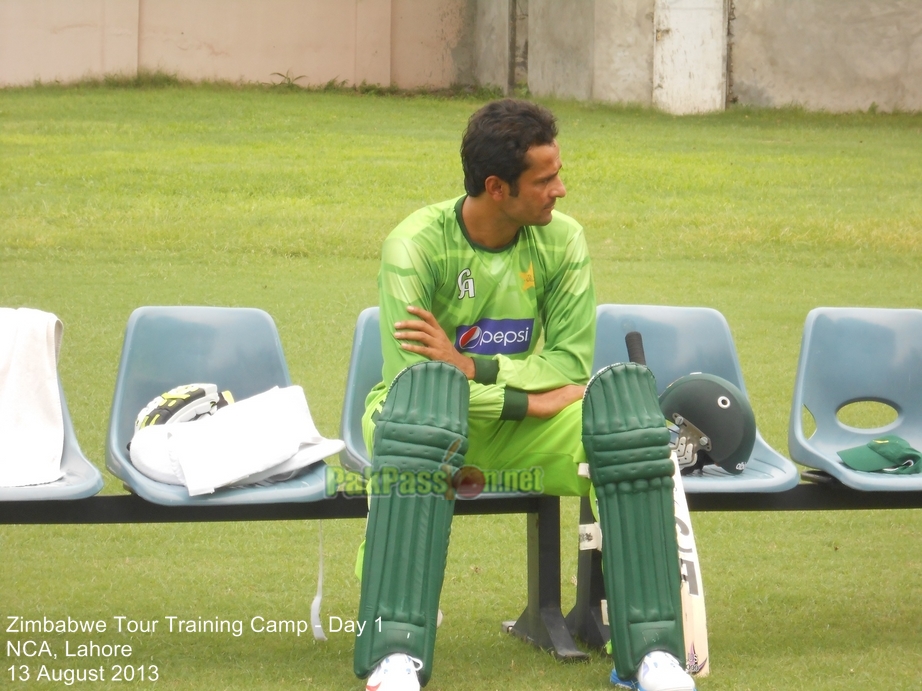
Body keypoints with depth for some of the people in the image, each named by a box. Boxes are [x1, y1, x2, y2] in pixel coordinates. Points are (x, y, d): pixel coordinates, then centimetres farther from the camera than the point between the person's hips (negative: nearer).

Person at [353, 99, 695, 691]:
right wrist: (530, 399, -18)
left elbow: (572, 364, -6)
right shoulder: (416, 245, -14)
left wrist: (468, 366, -21)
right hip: (429, 423, -3)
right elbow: (409, 376, -21)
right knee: (414, 406, -40)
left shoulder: (563, 240, -2)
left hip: (520, 427, 3)